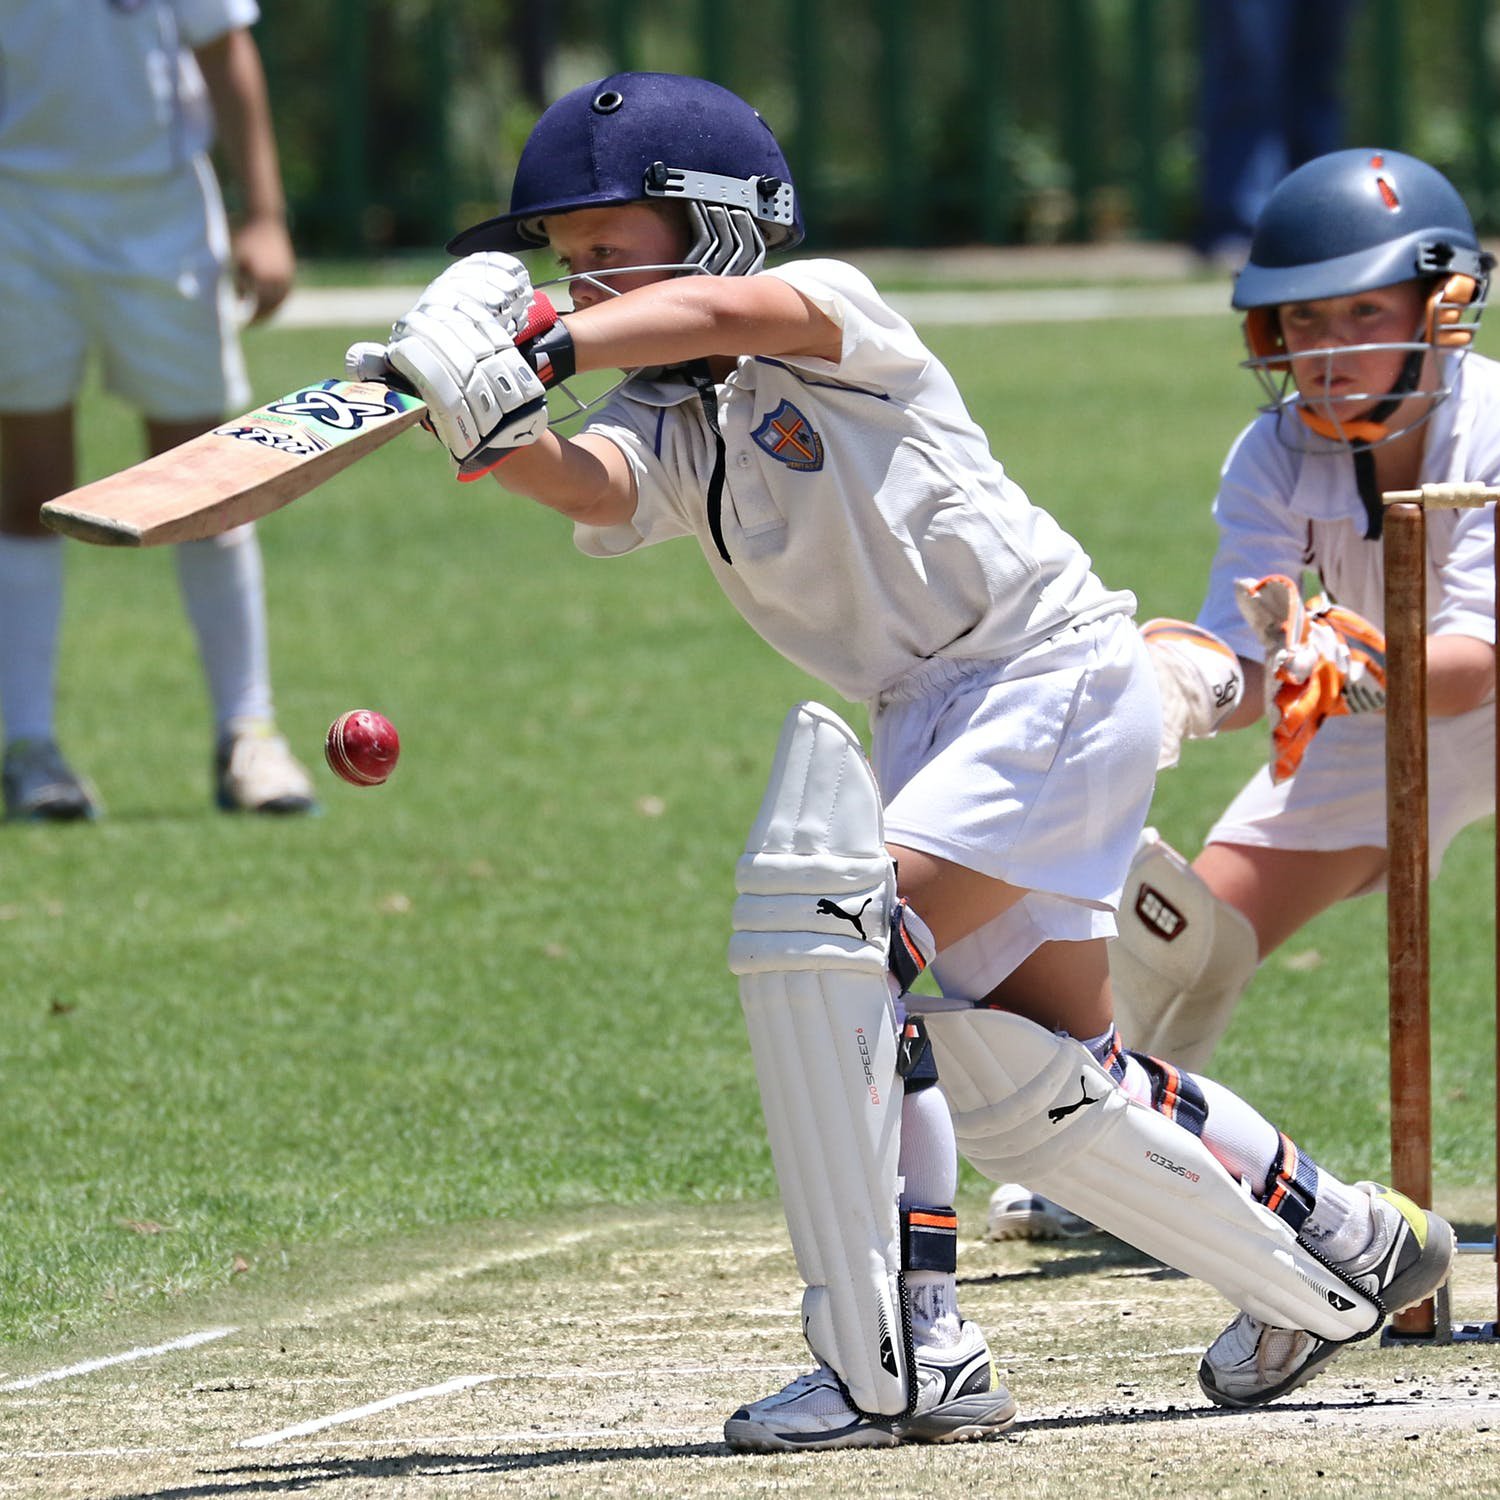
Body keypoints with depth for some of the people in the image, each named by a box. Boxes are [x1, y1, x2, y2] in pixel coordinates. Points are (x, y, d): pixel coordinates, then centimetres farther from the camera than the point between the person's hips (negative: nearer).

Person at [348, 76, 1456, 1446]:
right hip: (933, 717, 9)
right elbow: (587, 484, -18)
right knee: (1029, 1082, 13)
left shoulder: (829, 312, -11)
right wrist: (496, 433, -40)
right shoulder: (667, 436, 5)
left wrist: (545, 346, -48)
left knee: (824, 931, -24)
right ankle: (1343, 1257, 34)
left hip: (1059, 676, -9)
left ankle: (888, 1364, -25)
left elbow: (729, 313, -35)